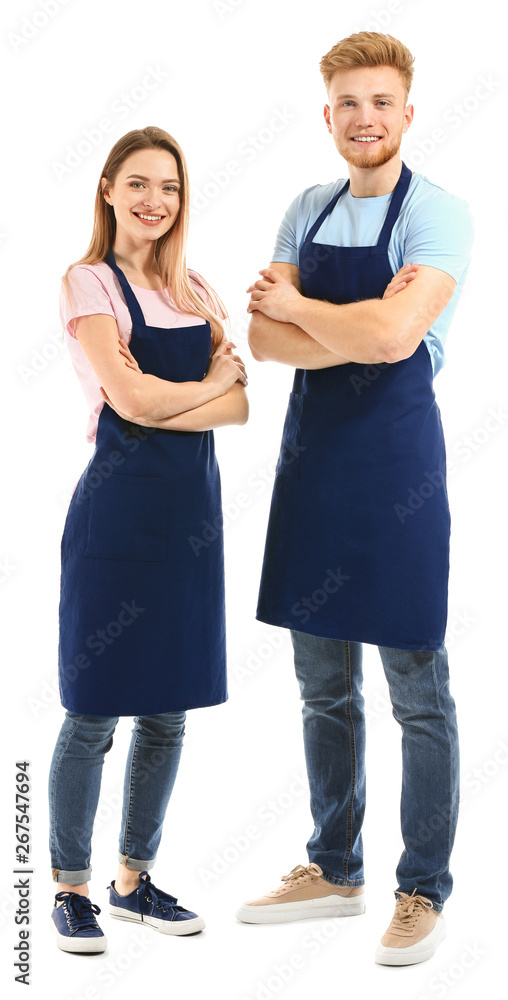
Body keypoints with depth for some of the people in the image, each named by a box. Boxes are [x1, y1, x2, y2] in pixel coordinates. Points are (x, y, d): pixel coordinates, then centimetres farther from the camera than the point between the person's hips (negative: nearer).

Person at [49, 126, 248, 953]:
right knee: (93, 712, 1)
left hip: (190, 509, 6)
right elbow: (132, 397, -15)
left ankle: (135, 878, 26)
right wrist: (208, 384, -1)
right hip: (119, 505, -6)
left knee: (168, 710, 11)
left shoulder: (198, 292, 12)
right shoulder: (90, 282, -4)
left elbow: (242, 404, 1)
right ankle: (70, 888, 16)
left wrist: (163, 404, -14)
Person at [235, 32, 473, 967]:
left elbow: (394, 336, -24)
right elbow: (263, 336, 0)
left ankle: (424, 890, 16)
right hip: (311, 458, 7)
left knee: (417, 692, 3)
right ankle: (334, 870, 31)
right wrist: (357, 327, -15)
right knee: (322, 686, 15)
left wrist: (298, 308, -8)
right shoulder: (307, 211, 10)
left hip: (395, 465, -6)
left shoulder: (436, 215, -9)